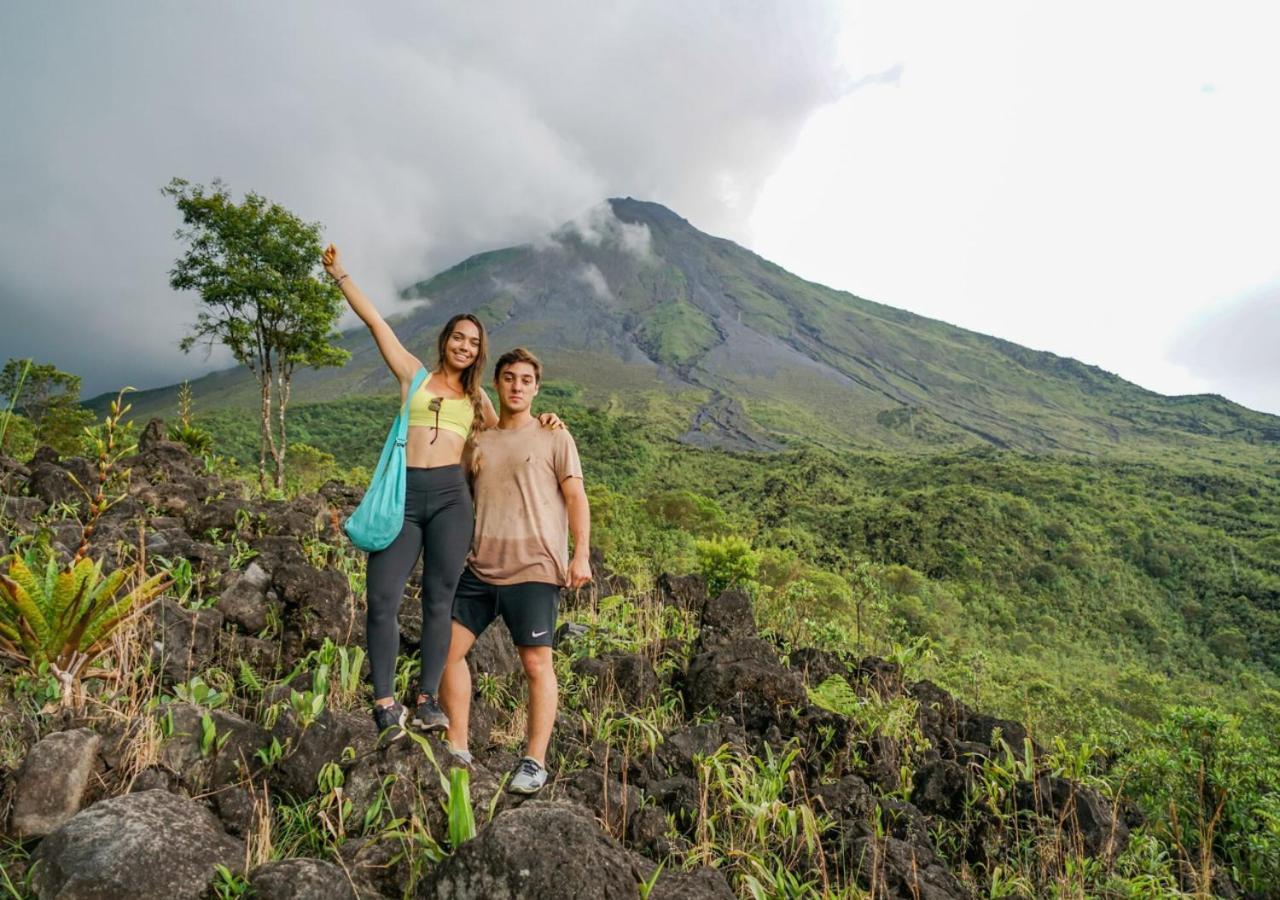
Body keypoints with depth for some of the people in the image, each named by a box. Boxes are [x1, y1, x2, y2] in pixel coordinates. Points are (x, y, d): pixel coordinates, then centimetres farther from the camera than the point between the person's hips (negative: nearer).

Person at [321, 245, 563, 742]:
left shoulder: (476, 397, 20)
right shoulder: (413, 374, 14)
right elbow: (375, 321, 12)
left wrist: (541, 422, 14)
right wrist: (339, 273, 11)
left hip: (450, 496, 2)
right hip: (403, 495, -1)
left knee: (438, 599, -1)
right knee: (382, 599, -8)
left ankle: (427, 700, 4)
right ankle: (384, 702, 0)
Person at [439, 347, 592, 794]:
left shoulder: (554, 438, 5)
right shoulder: (478, 442, 16)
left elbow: (576, 498, -1)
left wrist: (581, 554, -11)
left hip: (534, 569, -5)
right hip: (480, 568, 5)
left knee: (536, 662, -2)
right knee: (448, 648, 3)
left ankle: (535, 761, 9)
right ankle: (457, 749, 16)